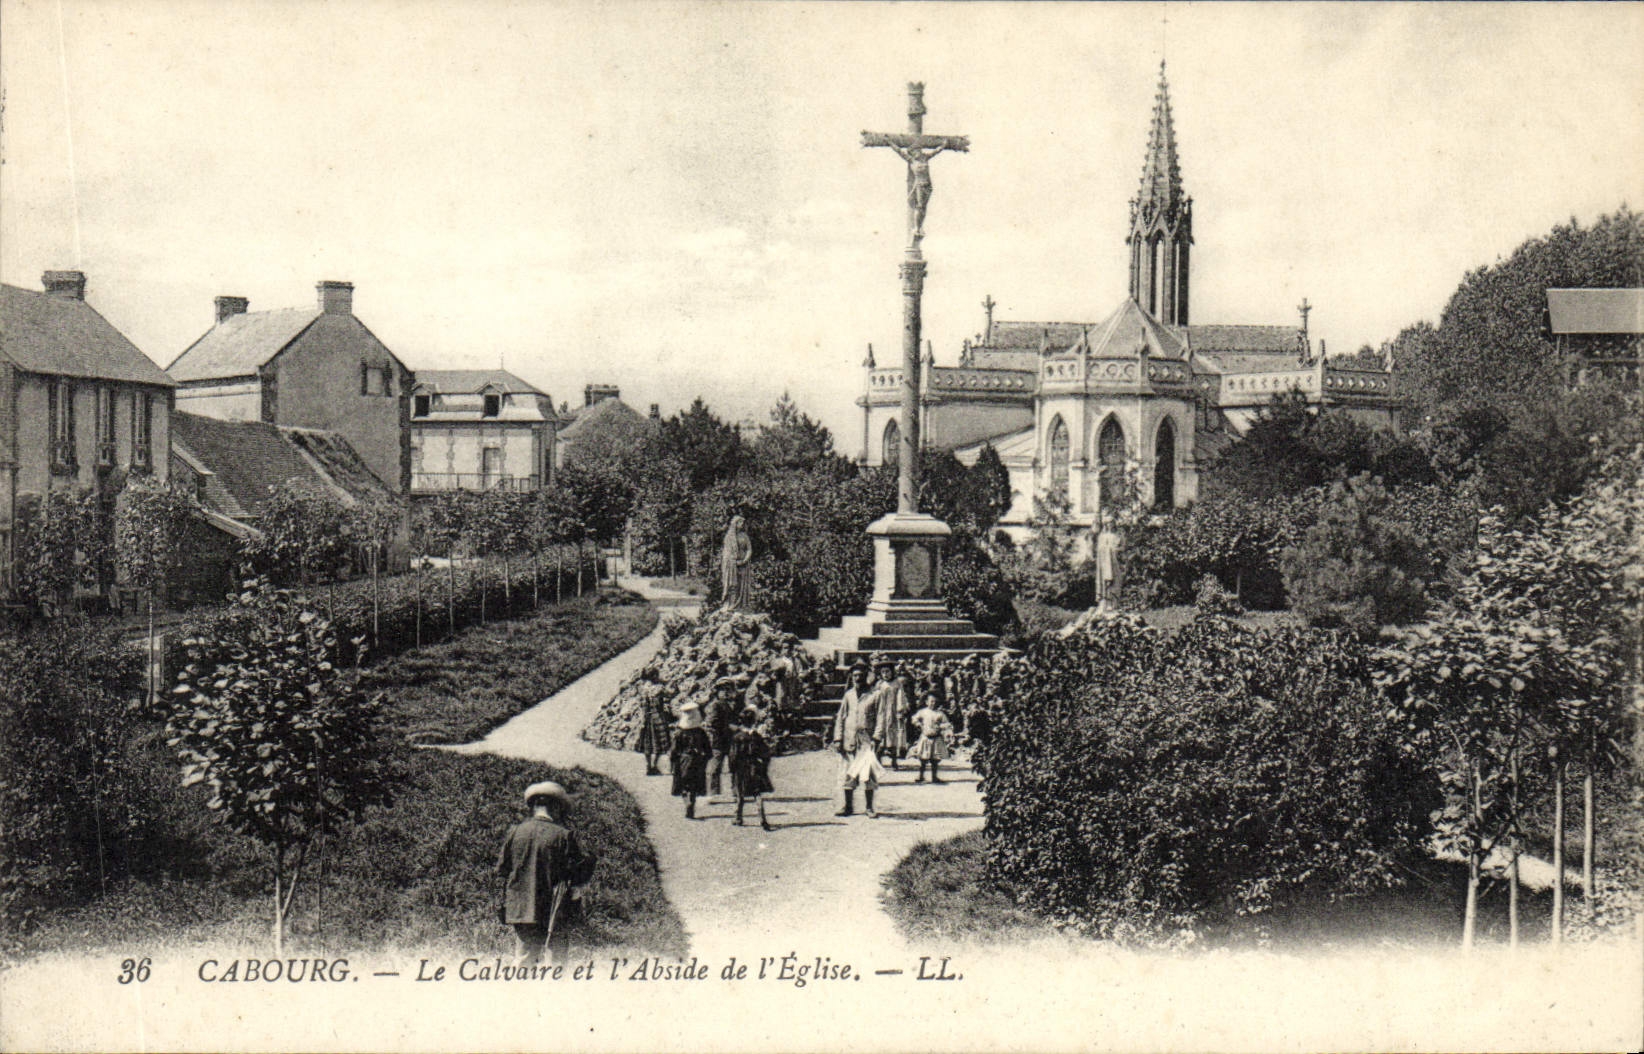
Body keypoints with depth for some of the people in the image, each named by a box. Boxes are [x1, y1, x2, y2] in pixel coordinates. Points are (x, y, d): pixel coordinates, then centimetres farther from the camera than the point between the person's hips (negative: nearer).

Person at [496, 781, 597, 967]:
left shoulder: (516, 832, 2)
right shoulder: (563, 836, -9)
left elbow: (501, 871, 8)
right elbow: (580, 875, -6)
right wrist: (589, 859, 13)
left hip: (520, 909, 4)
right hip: (554, 912, -4)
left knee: (525, 958, 11)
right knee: (557, 960, 3)